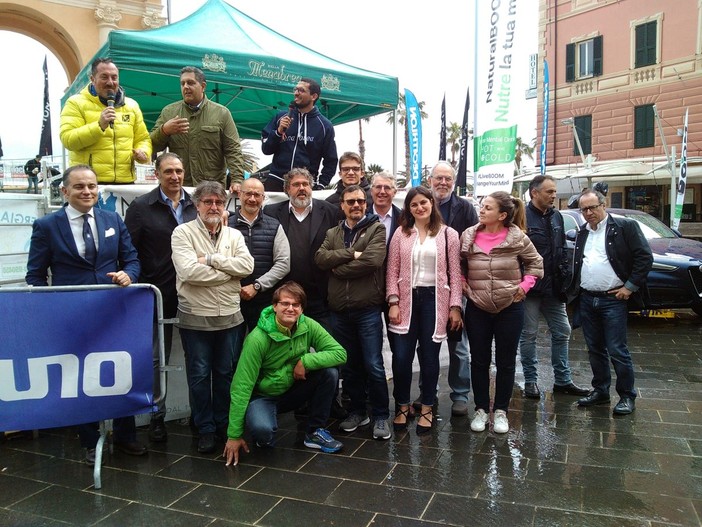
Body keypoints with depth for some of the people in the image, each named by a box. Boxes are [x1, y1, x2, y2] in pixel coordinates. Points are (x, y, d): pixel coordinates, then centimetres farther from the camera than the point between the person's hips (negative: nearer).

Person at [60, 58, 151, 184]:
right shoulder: (76, 103, 1)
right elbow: (68, 140, -9)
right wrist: (100, 125, -20)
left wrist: (143, 152, -3)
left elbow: (142, 139, 20)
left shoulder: (131, 105, 16)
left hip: (125, 182, 4)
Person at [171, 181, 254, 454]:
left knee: (226, 374, 14)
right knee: (199, 376, 8)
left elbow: (247, 266, -8)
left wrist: (211, 259, -15)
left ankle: (224, 424, 30)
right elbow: (189, 271, -19)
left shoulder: (234, 235, 8)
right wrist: (230, 271, -11)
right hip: (195, 318, -3)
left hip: (231, 317, 3)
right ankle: (205, 429, 23)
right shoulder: (183, 232, -4)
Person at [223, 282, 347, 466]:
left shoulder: (308, 326, -14)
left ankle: (315, 432, -2)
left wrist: (305, 361, -29)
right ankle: (265, 438, 5)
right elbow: (241, 386, -22)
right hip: (263, 396, -4)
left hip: (293, 391, 4)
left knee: (329, 371, -20)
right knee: (262, 430, -36)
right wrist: (234, 436, -20)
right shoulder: (257, 339, -25)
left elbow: (340, 353, -17)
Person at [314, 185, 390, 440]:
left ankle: (381, 416, 15)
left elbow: (372, 260, -17)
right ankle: (358, 411, 30)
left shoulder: (376, 229, 0)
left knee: (373, 365, -1)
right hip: (339, 310, 5)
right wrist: (351, 253, -16)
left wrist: (338, 268, -8)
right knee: (349, 365, 14)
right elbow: (320, 258, -5)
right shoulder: (333, 233, 13)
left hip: (368, 309, -4)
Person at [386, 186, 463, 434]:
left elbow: (455, 273, 1)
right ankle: (402, 405, 20)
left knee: (429, 355, 5)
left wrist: (455, 306, -4)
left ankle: (427, 408, 23)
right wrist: (393, 302, -5)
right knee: (401, 356, 0)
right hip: (407, 299, 1)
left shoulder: (448, 234, 2)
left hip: (434, 299, -1)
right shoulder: (401, 234, 5)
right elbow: (392, 270, 3)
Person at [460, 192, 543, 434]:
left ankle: (500, 411, 23)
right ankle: (481, 409, 23)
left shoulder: (518, 238, -9)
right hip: (477, 308, 2)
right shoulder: (468, 236, -3)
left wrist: (525, 285, -5)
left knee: (506, 362, 9)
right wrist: (462, 284, -1)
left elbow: (535, 263, 6)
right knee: (479, 360, 9)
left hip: (510, 307, -1)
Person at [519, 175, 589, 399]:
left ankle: (562, 380, 25)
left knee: (562, 332, 12)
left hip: (553, 287, 7)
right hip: (530, 287, -7)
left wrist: (565, 276, 9)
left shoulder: (556, 217, 10)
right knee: (528, 335, 5)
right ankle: (530, 381, 17)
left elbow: (562, 249, 17)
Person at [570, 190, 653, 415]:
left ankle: (627, 396, 12)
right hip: (586, 300, 6)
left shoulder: (625, 226, -5)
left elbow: (645, 257, -9)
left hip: (613, 299, -6)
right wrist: (575, 290, 9)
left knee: (617, 351, -2)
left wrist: (630, 286, -11)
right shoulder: (582, 233, 13)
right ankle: (600, 391, 26)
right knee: (595, 350, 13)